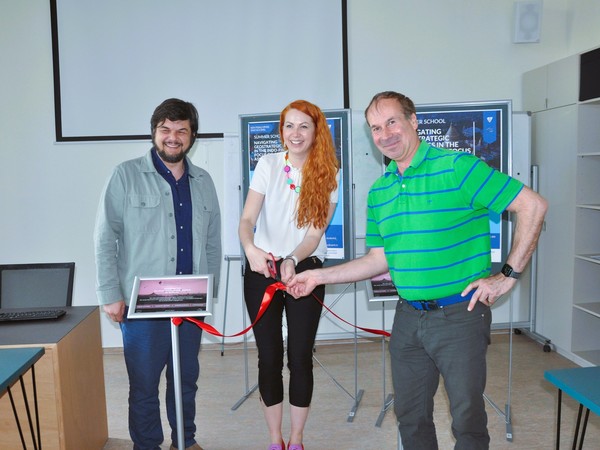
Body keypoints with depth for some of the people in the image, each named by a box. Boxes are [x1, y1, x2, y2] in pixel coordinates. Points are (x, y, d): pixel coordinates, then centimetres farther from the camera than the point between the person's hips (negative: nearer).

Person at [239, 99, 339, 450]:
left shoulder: (328, 174, -3)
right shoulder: (268, 165, -4)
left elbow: (315, 233, -9)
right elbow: (247, 219, -11)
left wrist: (292, 261, -28)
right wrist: (251, 249, -33)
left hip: (305, 270, 0)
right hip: (262, 269, 0)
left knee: (300, 357, 4)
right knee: (269, 357, 7)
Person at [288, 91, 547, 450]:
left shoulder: (457, 167, -12)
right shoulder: (379, 191, 8)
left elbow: (533, 205, -12)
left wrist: (508, 275, -14)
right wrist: (320, 276, 7)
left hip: (460, 315, -5)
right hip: (409, 317, 6)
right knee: (411, 418, 18)